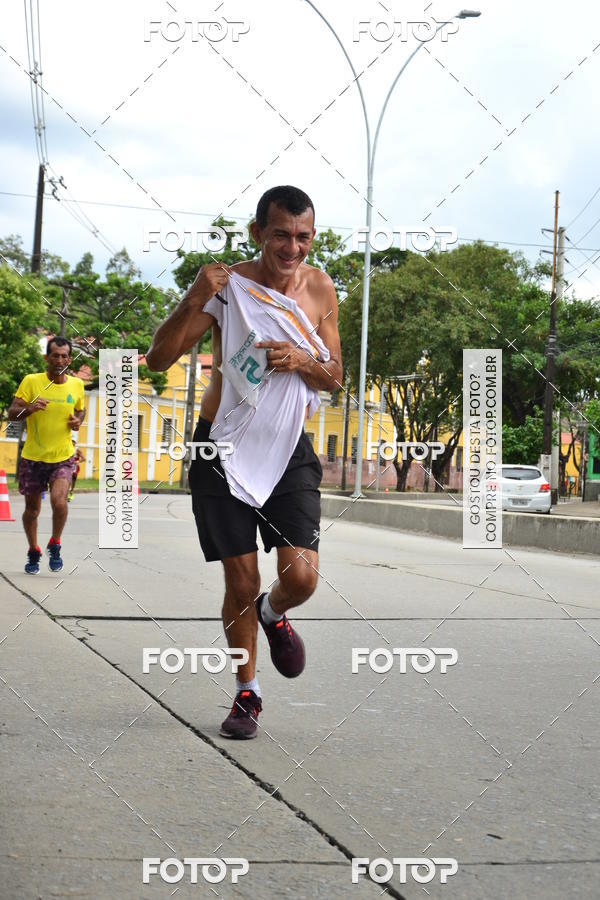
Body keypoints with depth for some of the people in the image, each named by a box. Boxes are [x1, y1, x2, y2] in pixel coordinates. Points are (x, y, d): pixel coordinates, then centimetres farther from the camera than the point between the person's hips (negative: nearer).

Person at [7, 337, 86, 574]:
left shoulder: (76, 384, 1)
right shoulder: (31, 381, -8)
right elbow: (12, 413, -10)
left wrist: (78, 420, -3)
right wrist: (29, 408, -31)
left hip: (63, 457, 0)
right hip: (32, 457, 0)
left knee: (59, 502, -21)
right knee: (32, 509, 10)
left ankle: (55, 546, 5)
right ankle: (34, 552, 34)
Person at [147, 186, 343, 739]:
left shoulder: (320, 288, 0)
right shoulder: (226, 285, -10)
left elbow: (335, 379, 6)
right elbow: (159, 359, -13)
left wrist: (302, 361, -16)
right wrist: (193, 302, -28)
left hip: (288, 448, 2)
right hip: (224, 446, -2)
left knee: (301, 576, -10)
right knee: (241, 580, 1)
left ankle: (274, 613, 27)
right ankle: (247, 693, 22)